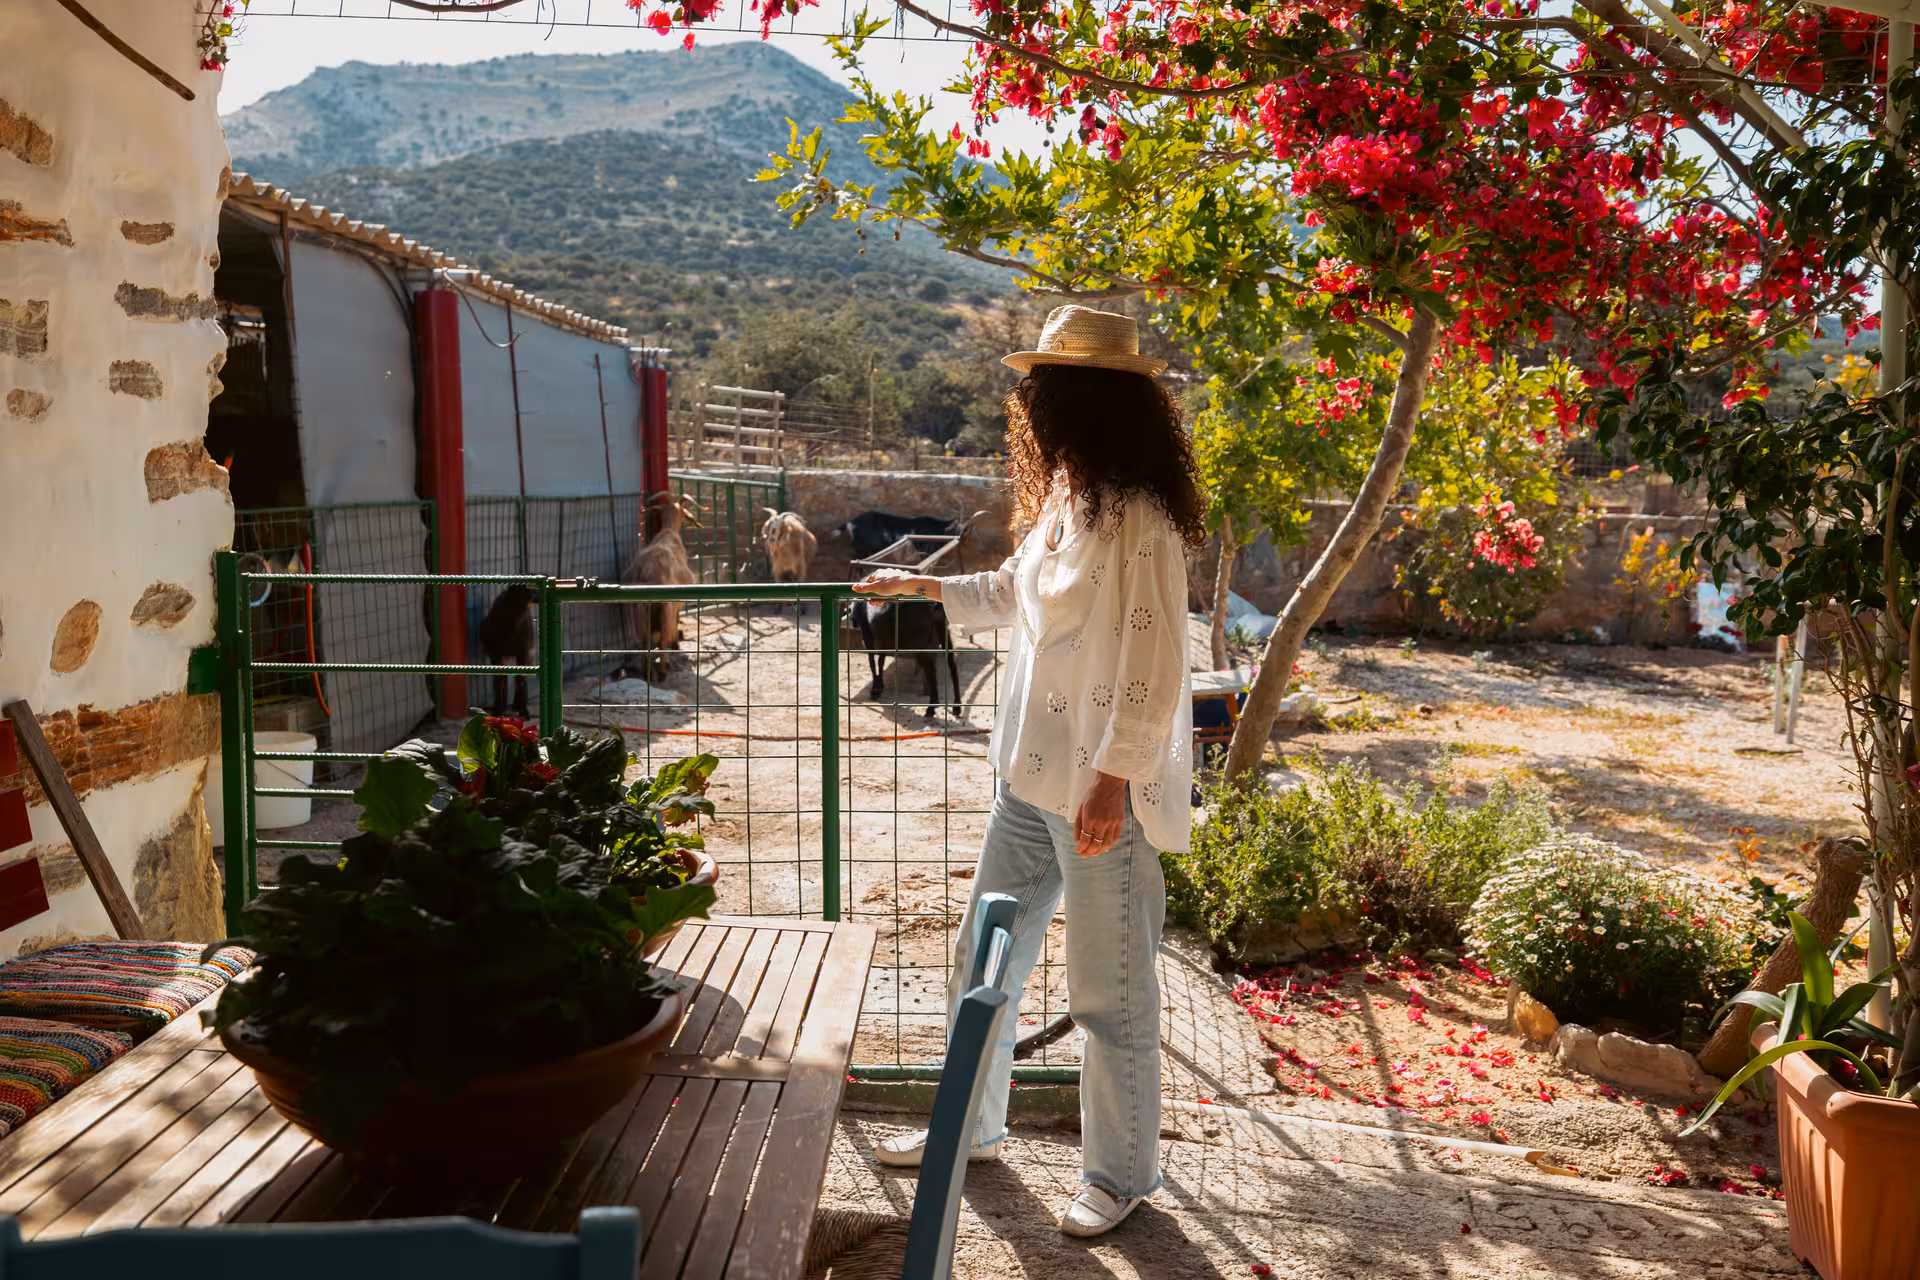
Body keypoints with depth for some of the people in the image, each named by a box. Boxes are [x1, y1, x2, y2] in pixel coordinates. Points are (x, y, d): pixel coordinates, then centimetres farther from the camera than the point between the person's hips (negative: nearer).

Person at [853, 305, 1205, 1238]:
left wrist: (1114, 780, -21)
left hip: (1101, 788, -9)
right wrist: (925, 587, 32)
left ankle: (1122, 1173, 26)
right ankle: (972, 1127, 39)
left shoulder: (1138, 521, -18)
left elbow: (1152, 668, -20)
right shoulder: (1063, 502, 9)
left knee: (1109, 991, 6)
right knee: (985, 959, 19)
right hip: (1030, 774, 9)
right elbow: (1014, 592, 27)